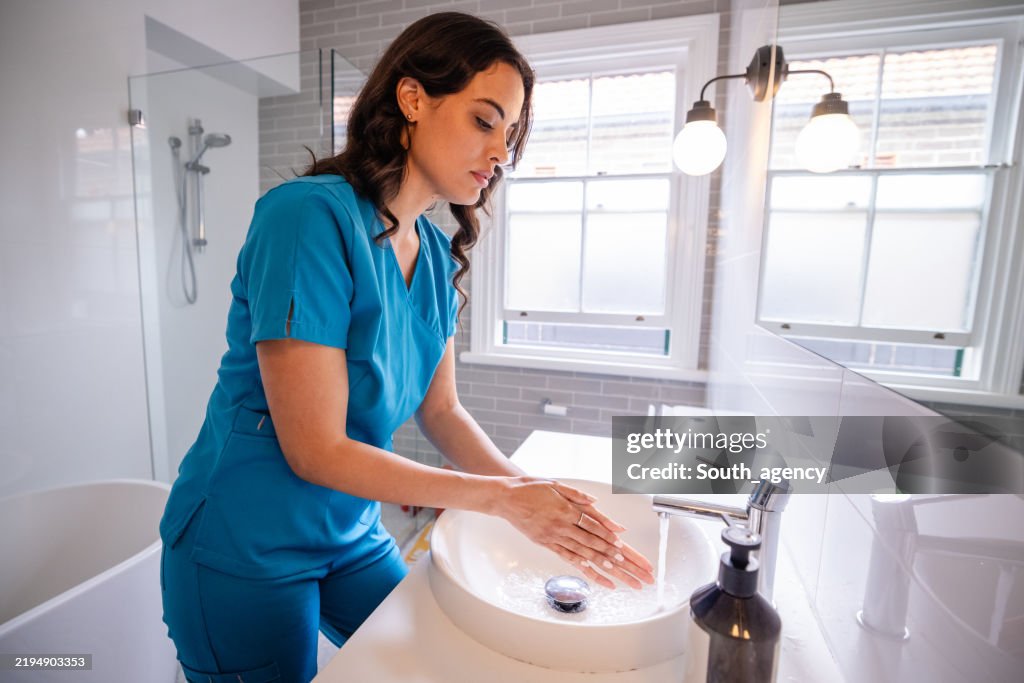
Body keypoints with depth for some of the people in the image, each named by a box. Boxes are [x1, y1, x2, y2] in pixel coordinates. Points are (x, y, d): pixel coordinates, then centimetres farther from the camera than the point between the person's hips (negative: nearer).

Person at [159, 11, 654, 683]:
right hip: (245, 550, -6)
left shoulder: (436, 255, -3)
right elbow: (316, 451, -26)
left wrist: (541, 496, -13)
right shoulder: (309, 216, -26)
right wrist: (500, 497, -22)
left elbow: (442, 411, 0)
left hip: (352, 535, 7)